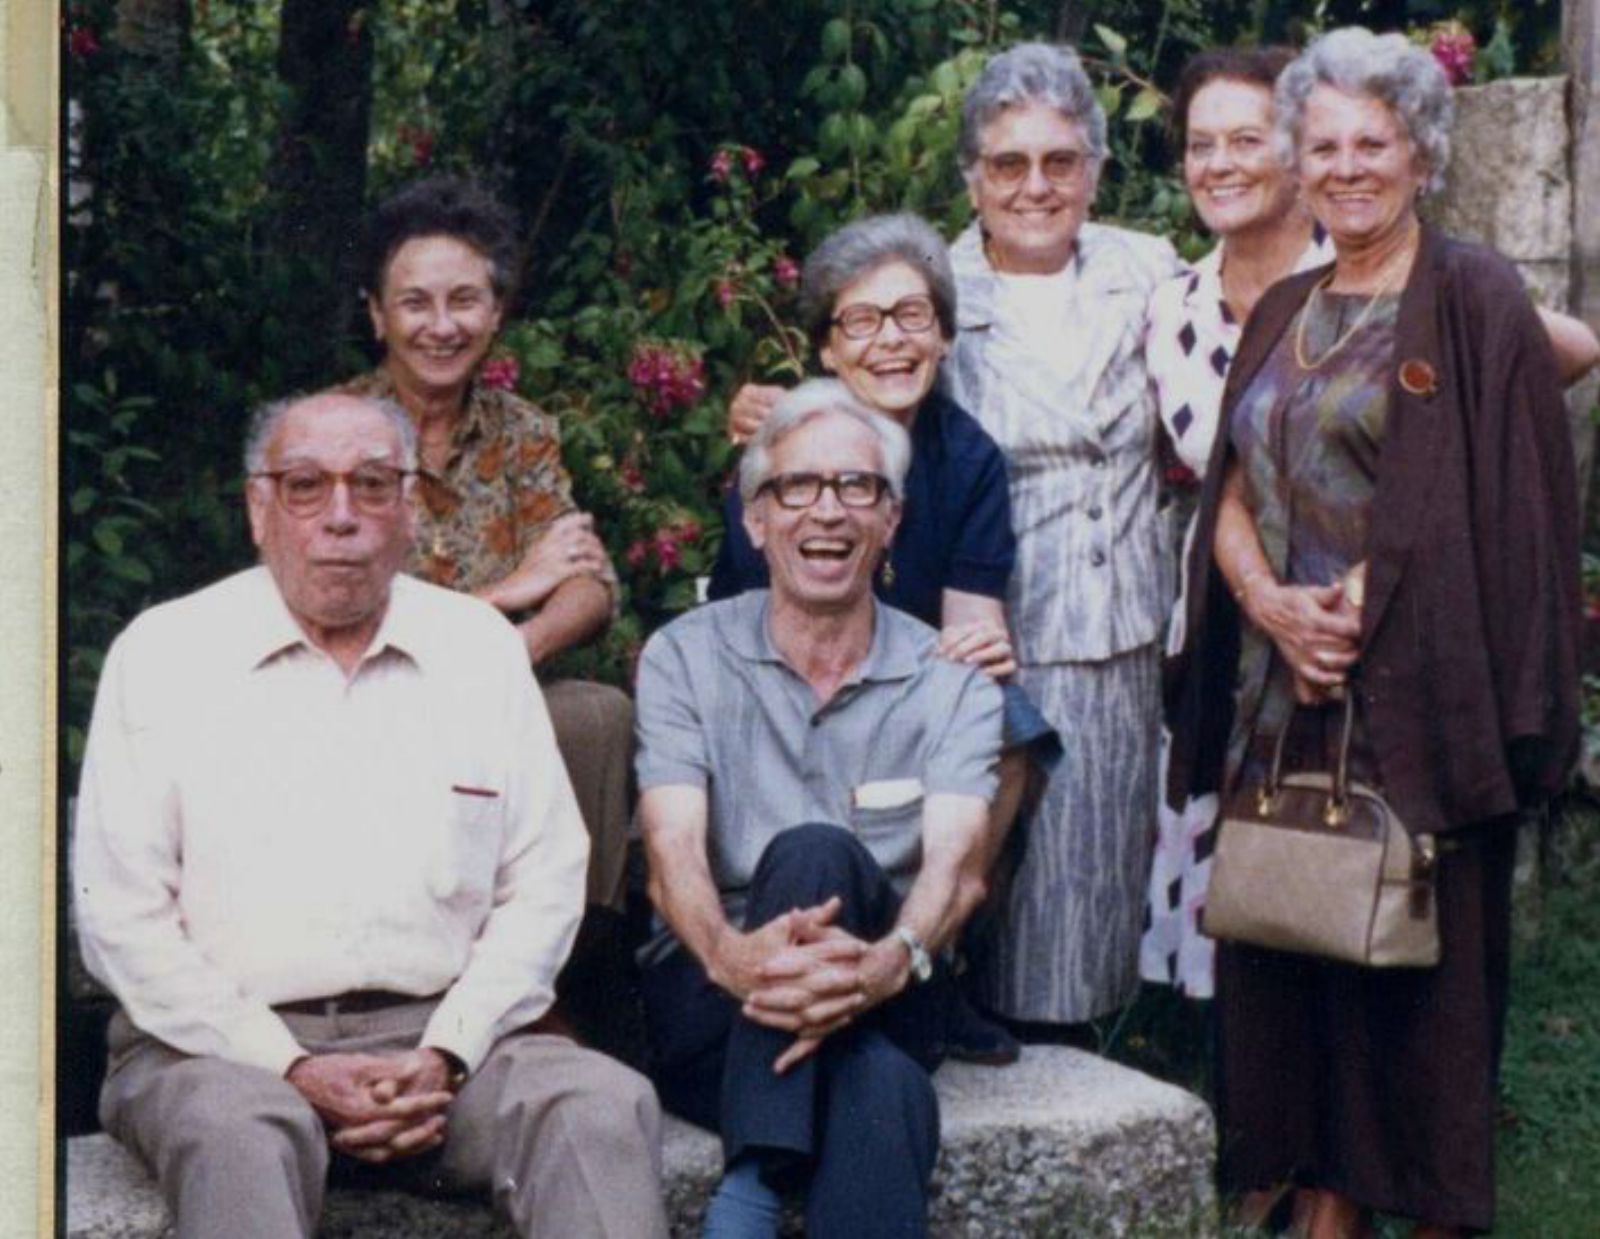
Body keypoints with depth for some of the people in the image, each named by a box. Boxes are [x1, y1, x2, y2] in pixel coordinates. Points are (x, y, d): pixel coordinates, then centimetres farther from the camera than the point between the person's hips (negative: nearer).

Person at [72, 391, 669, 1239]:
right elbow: (121, 915, -1)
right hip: (227, 1044, -2)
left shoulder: (483, 648, 12)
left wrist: (444, 1058, -7)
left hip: (440, 1035, 2)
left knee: (608, 1104, -26)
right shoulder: (163, 653, 4)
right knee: (241, 1132, -36)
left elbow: (544, 886, 8)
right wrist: (292, 1070, -10)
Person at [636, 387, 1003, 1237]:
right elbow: (672, 855, -10)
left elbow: (957, 865, -11)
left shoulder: (951, 683, 6)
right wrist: (731, 955, -34)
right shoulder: (685, 657, 4)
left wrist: (888, 962, -35)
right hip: (712, 998, -1)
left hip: (881, 999, 1)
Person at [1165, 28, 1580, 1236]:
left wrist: (1367, 602, -15)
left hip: (1419, 698, -6)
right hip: (1283, 694, 6)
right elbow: (1232, 494, 11)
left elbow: (1502, 502, -9)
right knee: (1292, 943, 8)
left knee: (1419, 952, -1)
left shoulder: (1472, 296, -3)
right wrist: (1271, 601, -9)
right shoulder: (1283, 314, 15)